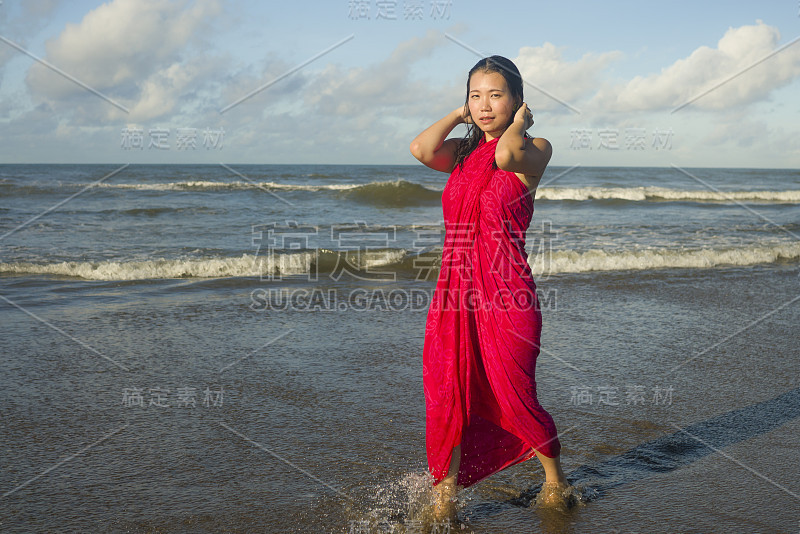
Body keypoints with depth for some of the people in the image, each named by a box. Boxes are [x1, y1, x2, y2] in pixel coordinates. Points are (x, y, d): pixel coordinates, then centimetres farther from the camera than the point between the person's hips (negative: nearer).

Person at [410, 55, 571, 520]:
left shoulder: (535, 149, -1)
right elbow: (421, 149, -8)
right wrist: (458, 115, 5)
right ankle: (444, 499, 18)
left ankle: (555, 474, 32)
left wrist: (520, 122, -5)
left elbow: (507, 154, -25)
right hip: (454, 290, 4)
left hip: (506, 294, -4)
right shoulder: (463, 151, 12)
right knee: (446, 398, 3)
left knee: (514, 397, 3)